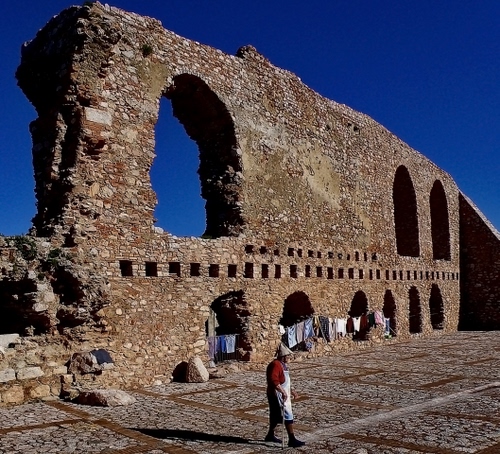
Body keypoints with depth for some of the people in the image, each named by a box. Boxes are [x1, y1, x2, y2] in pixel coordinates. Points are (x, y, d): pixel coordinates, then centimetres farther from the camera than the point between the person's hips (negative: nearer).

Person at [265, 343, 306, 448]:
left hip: (284, 394, 10)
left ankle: (270, 435, 35)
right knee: (288, 416, -10)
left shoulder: (282, 365, 13)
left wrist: (291, 390, 17)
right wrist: (283, 392, -32)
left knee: (276, 416, 20)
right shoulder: (275, 365, -20)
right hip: (277, 395, -10)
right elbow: (273, 380, -31)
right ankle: (292, 440, -8)